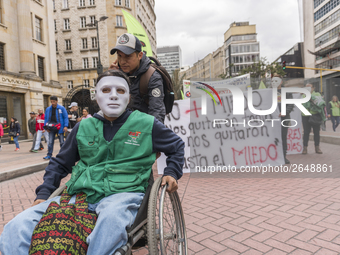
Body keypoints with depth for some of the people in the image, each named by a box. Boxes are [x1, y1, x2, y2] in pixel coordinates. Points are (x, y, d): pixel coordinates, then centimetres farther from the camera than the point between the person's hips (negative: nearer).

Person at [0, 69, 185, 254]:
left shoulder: (146, 124, 6)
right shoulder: (84, 127, 14)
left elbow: (177, 146, 19)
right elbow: (60, 163, 24)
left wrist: (171, 172, 4)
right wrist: (43, 194, 13)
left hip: (123, 193, -3)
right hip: (81, 194, 4)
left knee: (112, 216, -40)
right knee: (17, 228, -16)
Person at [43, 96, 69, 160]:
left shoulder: (61, 108, -3)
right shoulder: (48, 109, 9)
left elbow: (65, 117, -5)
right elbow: (46, 118, 13)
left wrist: (65, 126, -15)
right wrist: (46, 127, 2)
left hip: (59, 127, -3)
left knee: (62, 142, 6)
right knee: (50, 142, 4)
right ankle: (49, 155, 10)